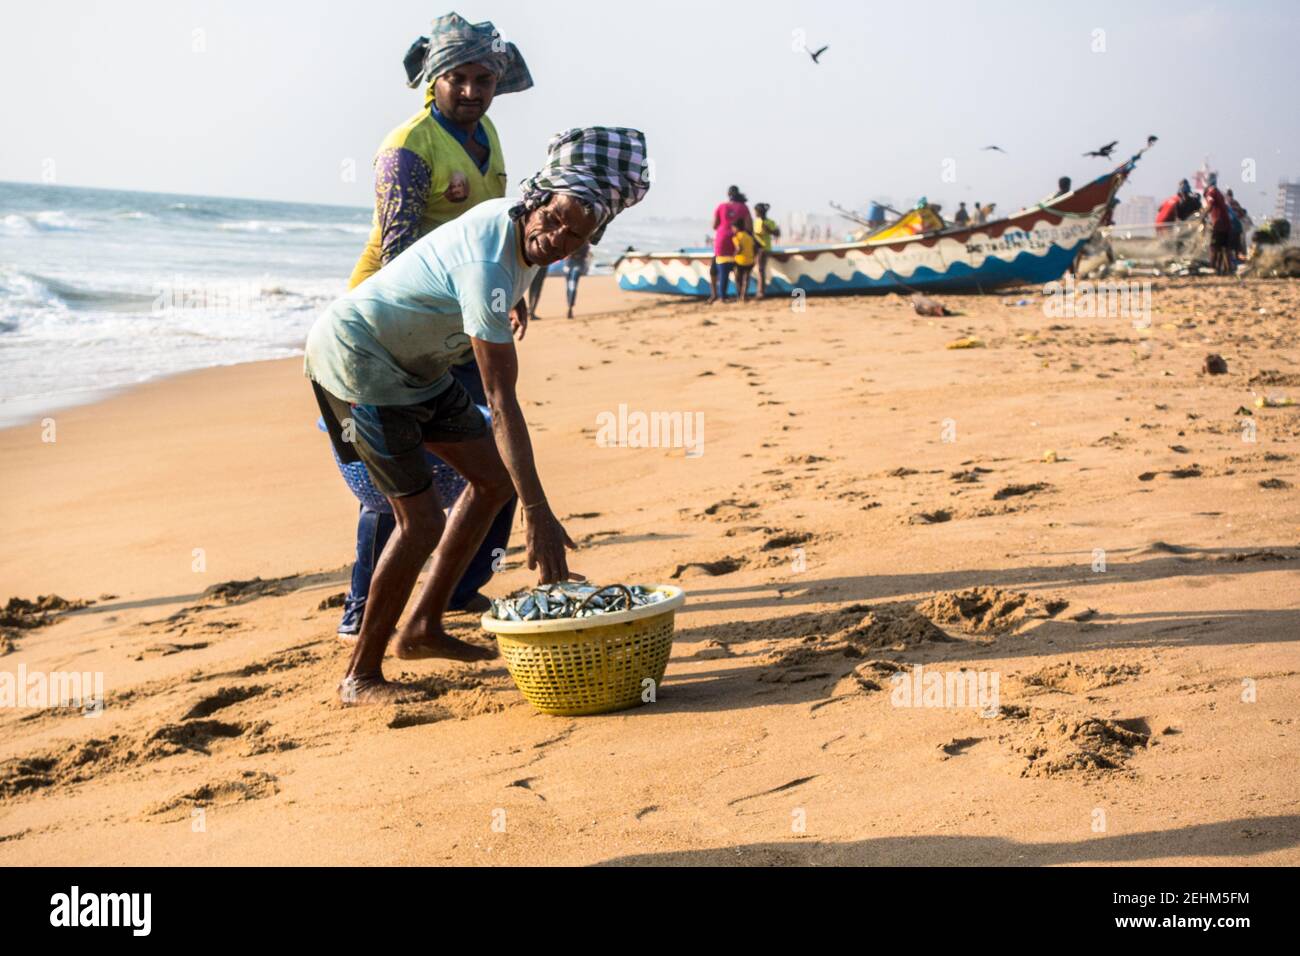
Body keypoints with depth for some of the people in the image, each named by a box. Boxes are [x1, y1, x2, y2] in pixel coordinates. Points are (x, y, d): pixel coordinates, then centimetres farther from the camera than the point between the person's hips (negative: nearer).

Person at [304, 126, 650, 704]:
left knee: (493, 477, 9)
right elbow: (503, 402, -35)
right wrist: (538, 516, -37)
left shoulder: (511, 219, -5)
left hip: (411, 362, 10)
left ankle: (423, 628, 17)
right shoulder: (488, 266, -32)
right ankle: (360, 676, -1)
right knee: (421, 520, -16)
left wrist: (505, 313, 35)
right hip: (354, 357, -10)